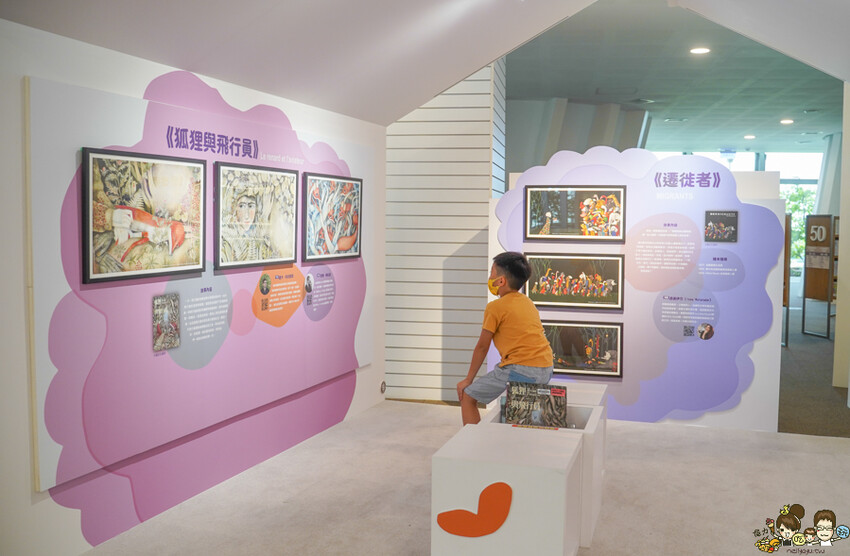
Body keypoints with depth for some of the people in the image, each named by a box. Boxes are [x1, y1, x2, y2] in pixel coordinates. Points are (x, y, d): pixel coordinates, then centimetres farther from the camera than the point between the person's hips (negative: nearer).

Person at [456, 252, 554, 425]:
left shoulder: (495, 307, -4)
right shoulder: (528, 303, 17)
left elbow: (482, 347, 2)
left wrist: (468, 379, 13)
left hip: (520, 370, -8)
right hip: (546, 371, 8)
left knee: (467, 396, 5)